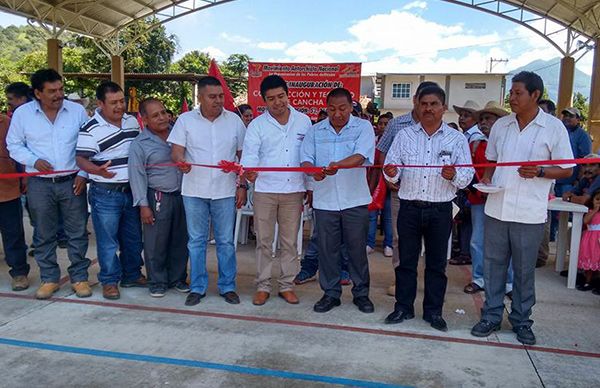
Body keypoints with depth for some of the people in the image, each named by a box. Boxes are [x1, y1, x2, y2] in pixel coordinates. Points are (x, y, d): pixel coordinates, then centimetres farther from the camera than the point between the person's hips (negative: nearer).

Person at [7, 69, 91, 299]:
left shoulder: (77, 111, -2)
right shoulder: (22, 113, -1)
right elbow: (14, 145, 7)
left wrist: (83, 174, -5)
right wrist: (34, 161, -11)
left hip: (72, 182, 0)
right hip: (39, 185, 1)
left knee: (77, 233, 6)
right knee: (44, 235, 10)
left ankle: (79, 277, 19)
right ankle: (49, 279, 25)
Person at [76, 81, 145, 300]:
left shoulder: (132, 121, 6)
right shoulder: (91, 129, -13)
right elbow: (81, 159, -16)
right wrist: (97, 170, -35)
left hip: (132, 190, 6)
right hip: (105, 194, -6)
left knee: (133, 238, 16)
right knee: (108, 240, 4)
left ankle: (132, 275, 31)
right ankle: (109, 280, 18)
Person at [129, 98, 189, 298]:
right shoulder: (139, 144, -5)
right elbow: (137, 176, -6)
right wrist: (143, 205, -11)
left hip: (182, 195, 4)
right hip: (158, 198, -4)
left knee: (180, 240, 12)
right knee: (156, 243, 3)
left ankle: (178, 278, 27)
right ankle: (157, 282, 19)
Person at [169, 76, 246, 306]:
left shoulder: (234, 120, 5)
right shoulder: (186, 120, 3)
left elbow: (243, 156, 7)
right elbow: (176, 150, -3)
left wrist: (242, 186, 2)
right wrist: (181, 162, -27)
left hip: (225, 191, 0)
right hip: (194, 191, 0)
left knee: (226, 242, 7)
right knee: (196, 241, 8)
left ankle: (227, 287, 20)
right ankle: (197, 288, 20)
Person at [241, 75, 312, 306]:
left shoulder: (303, 121, 6)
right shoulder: (257, 125, 0)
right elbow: (250, 154, -9)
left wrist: (310, 188, 8)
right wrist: (249, 171, -33)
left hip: (294, 191, 1)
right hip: (265, 190, -1)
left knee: (290, 241, 8)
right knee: (264, 241, 5)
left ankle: (287, 285, 21)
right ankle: (263, 286, 18)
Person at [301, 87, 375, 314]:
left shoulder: (363, 127, -1)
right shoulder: (316, 131, 8)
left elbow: (361, 156, -16)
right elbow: (306, 159, 2)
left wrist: (339, 165, -35)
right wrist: (314, 171, -21)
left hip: (355, 199, -2)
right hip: (324, 199, 2)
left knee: (357, 248, 7)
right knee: (327, 248, 8)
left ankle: (361, 293, 24)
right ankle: (331, 293, 23)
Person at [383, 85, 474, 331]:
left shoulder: (457, 139, 2)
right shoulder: (404, 135, 5)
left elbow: (467, 176, -2)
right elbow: (391, 167, 1)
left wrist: (454, 176, -24)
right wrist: (391, 173, -22)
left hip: (440, 210, 0)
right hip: (409, 207, 1)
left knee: (436, 262, 9)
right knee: (406, 260, 9)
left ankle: (433, 311, 23)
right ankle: (403, 307, 22)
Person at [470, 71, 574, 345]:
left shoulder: (554, 127, -3)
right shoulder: (501, 125, 7)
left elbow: (567, 170, 0)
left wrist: (539, 172, -18)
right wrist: (486, 178, -1)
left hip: (529, 213, -3)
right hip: (496, 208, 3)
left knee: (524, 270, 9)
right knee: (493, 265, 10)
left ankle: (521, 320, 26)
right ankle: (492, 315, 24)